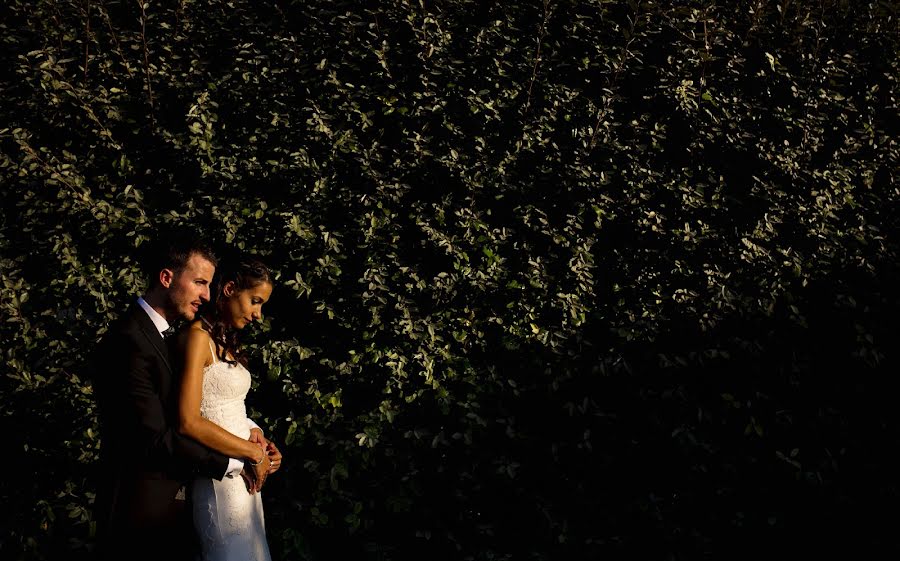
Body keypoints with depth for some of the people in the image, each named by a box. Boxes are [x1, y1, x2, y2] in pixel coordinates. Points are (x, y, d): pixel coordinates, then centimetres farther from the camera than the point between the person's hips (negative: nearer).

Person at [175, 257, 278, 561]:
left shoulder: (226, 342, 15)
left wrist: (260, 445, -3)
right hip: (220, 477, -9)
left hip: (241, 476, 9)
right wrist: (254, 453, -14)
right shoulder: (197, 337, -12)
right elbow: (188, 422, -21)